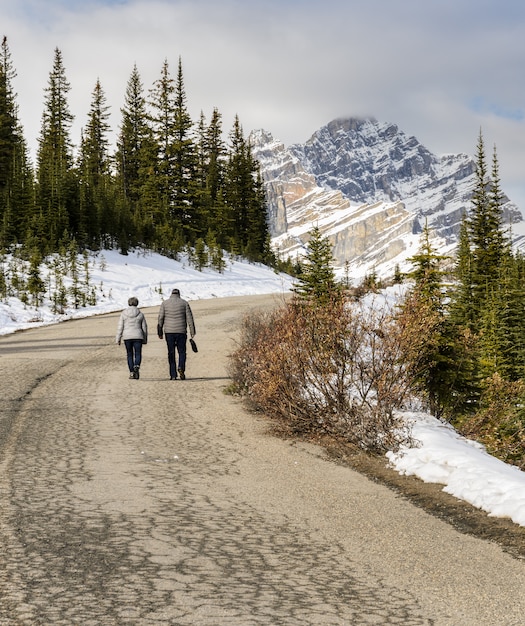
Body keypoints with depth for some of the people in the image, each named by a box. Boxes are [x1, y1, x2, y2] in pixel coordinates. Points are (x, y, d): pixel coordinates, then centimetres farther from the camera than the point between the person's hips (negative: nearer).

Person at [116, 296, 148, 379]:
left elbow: (120, 327, 0)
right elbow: (144, 327, 6)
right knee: (138, 354, 3)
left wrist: (118, 339, 5)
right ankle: (136, 366, -25)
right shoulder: (140, 314, 2)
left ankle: (131, 372, 9)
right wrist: (145, 339, 14)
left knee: (129, 355, 11)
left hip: (127, 337, 0)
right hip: (138, 336, 0)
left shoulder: (124, 313, 0)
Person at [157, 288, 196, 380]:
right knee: (182, 352, 10)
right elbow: (189, 318, 0)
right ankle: (181, 368, -16)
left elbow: (160, 318, 2)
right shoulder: (184, 303, 4)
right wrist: (192, 332, 1)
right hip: (181, 331, 0)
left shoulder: (165, 303, 5)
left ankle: (173, 375, 2)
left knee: (171, 353, 5)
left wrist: (160, 332, 5)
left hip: (169, 332, 1)